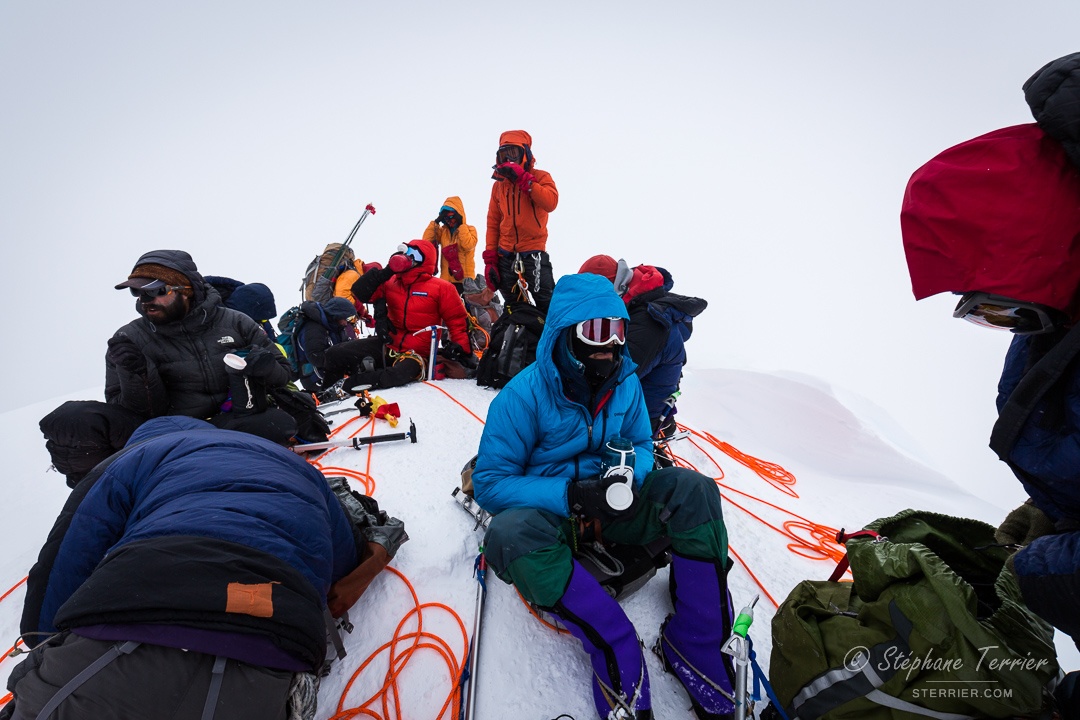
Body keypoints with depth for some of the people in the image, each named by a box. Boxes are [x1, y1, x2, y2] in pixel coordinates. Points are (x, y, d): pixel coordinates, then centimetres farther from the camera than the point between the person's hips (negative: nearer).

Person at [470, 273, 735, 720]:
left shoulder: (625, 382, -4)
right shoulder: (525, 394, -18)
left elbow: (640, 445, 9)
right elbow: (489, 483, -17)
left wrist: (629, 477, -17)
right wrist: (569, 495, -30)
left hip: (612, 507, 4)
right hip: (547, 511, -3)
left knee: (692, 489, -21)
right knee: (510, 533, -37)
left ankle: (697, 644, -21)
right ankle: (618, 653, -33)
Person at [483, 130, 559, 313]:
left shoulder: (540, 177, 0)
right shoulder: (499, 184, 12)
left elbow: (551, 203, -22)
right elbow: (492, 224, 10)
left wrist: (523, 179, -20)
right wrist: (490, 259, 3)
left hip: (534, 253, -5)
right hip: (506, 255, 5)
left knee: (547, 305, -7)